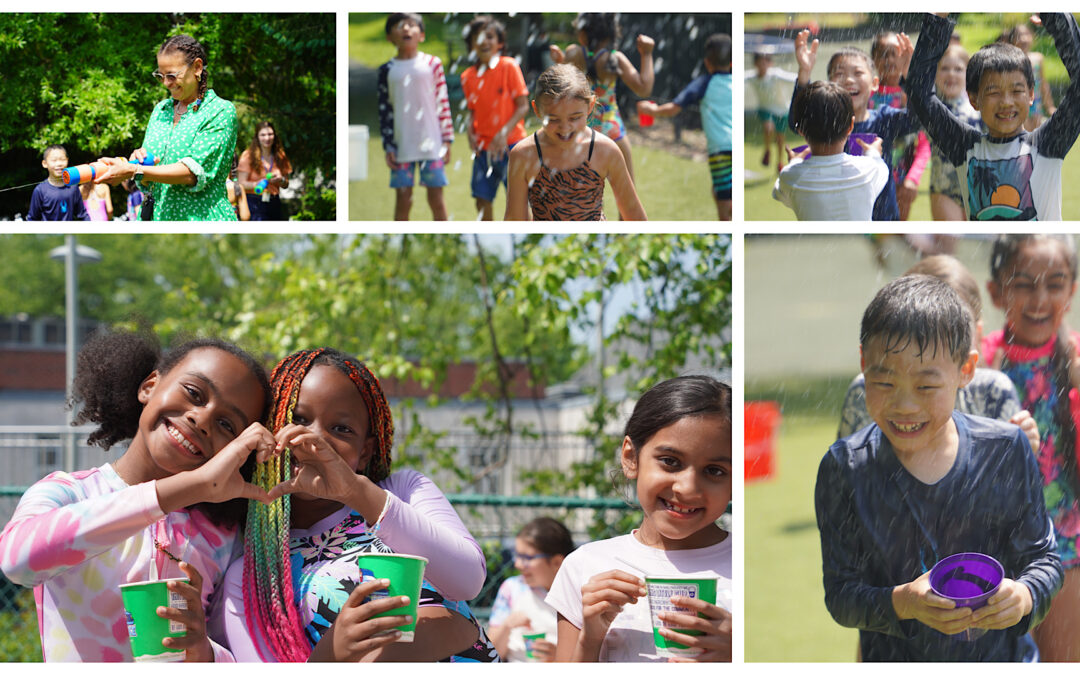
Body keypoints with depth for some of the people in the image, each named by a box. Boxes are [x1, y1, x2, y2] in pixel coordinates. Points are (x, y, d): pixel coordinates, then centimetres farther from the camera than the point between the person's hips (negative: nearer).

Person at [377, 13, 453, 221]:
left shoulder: (432, 64, 2)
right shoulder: (387, 70, 5)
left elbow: (443, 103, 3)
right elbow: (384, 110, 6)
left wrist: (447, 140, 0)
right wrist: (388, 147, 1)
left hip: (431, 142, -1)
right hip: (402, 145, 1)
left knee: (436, 198, 2)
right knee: (403, 199, 2)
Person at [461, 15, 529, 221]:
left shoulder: (508, 67, -7)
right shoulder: (468, 76, 6)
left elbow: (523, 106, -8)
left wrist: (505, 133, -19)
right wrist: (470, 132, -6)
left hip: (510, 145, -4)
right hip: (483, 147, 4)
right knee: (482, 200, 4)